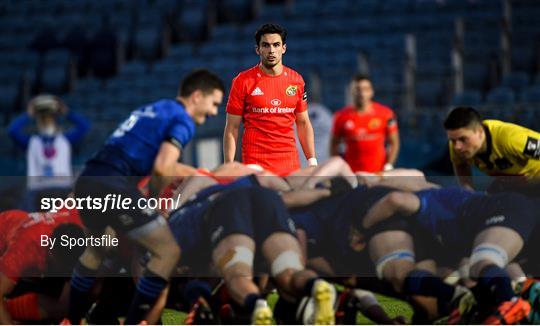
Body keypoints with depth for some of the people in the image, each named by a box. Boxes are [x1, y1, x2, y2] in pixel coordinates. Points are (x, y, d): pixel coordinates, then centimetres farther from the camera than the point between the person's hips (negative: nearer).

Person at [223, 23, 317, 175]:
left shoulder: (296, 80, 10)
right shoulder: (243, 81, -1)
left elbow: (303, 123, 17)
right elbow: (232, 128, 0)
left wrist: (312, 161, 11)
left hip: (290, 165, 4)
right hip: (255, 165, -3)